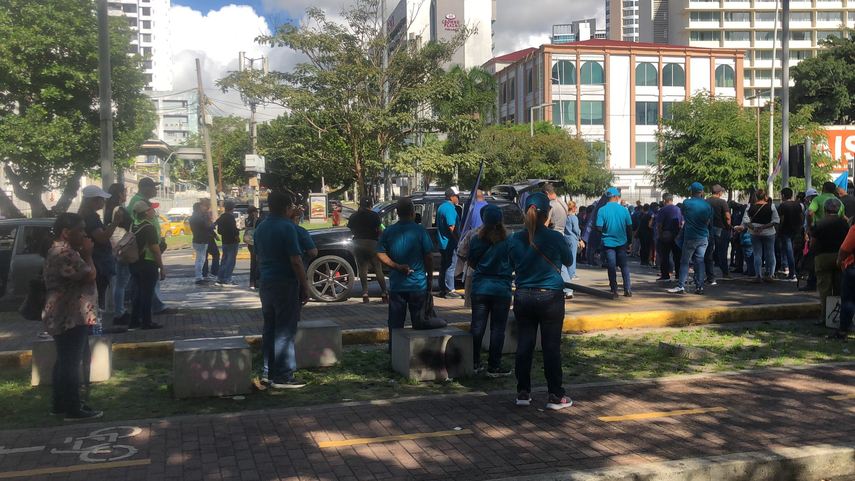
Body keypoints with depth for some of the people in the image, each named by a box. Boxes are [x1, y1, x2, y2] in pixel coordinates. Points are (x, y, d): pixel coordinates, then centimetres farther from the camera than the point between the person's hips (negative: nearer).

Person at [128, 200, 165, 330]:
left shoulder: (133, 226, 9)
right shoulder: (149, 228, -16)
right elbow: (155, 250, -19)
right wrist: (162, 268, -13)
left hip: (135, 263, 8)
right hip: (148, 264, -8)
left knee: (139, 291, 18)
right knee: (147, 292, 1)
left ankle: (134, 321, 21)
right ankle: (146, 322, 7)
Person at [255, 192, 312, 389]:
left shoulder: (260, 228, 10)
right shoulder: (287, 227, -14)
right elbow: (296, 261, -18)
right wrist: (305, 287, -12)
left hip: (266, 284, 8)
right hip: (285, 284, -8)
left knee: (269, 328, 14)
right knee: (284, 332, -3)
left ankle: (268, 372, 19)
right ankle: (283, 377, 0)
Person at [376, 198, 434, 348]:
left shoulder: (389, 231, 0)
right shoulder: (420, 230, -7)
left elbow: (380, 254, -2)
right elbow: (429, 257, -5)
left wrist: (396, 266, -8)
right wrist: (430, 277, 5)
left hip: (396, 284, 2)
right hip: (418, 284, -2)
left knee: (395, 323, 8)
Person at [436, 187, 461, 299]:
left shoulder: (441, 207, 15)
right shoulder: (450, 209, -16)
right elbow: (452, 228, -22)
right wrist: (460, 241, -17)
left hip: (442, 243, 10)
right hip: (450, 244, -10)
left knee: (444, 266, 13)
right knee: (450, 267, -5)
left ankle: (442, 290, 18)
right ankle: (449, 291, -3)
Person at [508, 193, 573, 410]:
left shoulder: (515, 239, -2)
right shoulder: (555, 237, -11)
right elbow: (568, 261, 6)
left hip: (523, 296, 3)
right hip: (550, 297, -3)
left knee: (525, 343, 10)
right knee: (551, 346, 3)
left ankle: (523, 392, 16)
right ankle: (555, 396, 10)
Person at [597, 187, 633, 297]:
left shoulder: (602, 210, -10)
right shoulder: (624, 210, -5)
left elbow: (599, 228, -13)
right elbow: (629, 228, 0)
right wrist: (630, 243, 11)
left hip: (608, 242, -1)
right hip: (622, 242, 1)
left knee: (612, 267, 6)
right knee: (624, 266, 11)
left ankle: (614, 290, 9)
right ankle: (627, 289, 6)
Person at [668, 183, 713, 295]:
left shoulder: (687, 203, -9)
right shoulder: (708, 205, 1)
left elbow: (683, 214, 10)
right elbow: (708, 222, 7)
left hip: (690, 237, -3)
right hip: (703, 238, 3)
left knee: (685, 261, 2)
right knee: (700, 261, 6)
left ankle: (681, 286, 1)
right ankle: (699, 286, 5)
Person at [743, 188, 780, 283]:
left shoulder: (750, 207, -2)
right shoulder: (771, 206, -6)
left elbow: (745, 220, -6)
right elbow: (776, 220, -10)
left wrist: (754, 228, -9)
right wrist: (763, 227, -11)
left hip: (755, 234, 1)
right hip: (768, 233, -1)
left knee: (757, 254, 4)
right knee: (769, 254, 10)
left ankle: (758, 276, -2)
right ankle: (769, 275, 14)